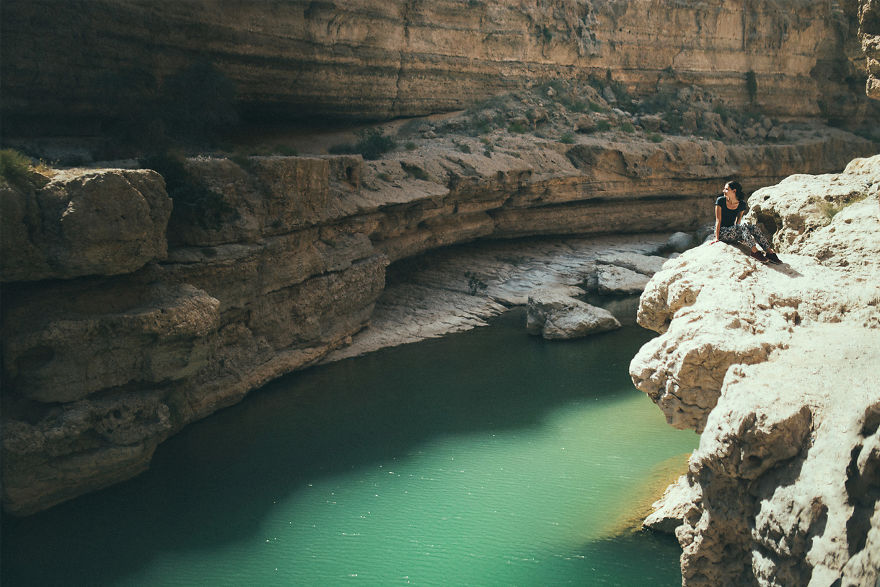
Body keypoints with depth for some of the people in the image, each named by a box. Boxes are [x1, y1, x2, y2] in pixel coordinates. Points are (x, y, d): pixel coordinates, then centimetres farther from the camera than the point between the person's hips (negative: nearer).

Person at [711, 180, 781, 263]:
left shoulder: (742, 204, 4)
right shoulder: (720, 201, -6)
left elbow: (738, 221, 11)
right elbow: (718, 220, -10)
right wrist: (717, 238, -15)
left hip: (733, 232, 4)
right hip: (722, 232, -4)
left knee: (754, 228, -20)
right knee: (743, 227, -31)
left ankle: (770, 252, -31)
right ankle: (755, 251, -44)